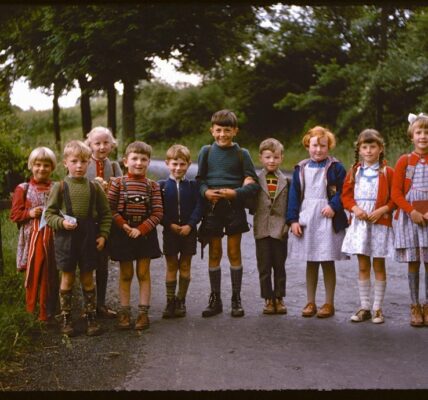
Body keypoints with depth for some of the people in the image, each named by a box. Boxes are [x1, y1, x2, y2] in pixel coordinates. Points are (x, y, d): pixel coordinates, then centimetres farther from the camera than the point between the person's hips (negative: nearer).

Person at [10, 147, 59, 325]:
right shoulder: (23, 189, 0)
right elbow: (14, 214, 0)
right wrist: (29, 213, -15)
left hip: (52, 237, 2)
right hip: (33, 238, -2)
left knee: (51, 276, 6)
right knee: (33, 274, 5)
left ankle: (48, 313, 16)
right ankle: (31, 311, 21)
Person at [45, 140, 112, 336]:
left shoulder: (94, 187, 3)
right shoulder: (60, 187, -2)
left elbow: (105, 213, 8)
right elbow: (49, 213, 0)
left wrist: (103, 235, -1)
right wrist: (61, 222, -17)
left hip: (88, 237, 1)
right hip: (66, 237, -1)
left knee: (88, 278, 10)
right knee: (67, 278, 6)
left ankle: (91, 317, 19)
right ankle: (66, 318, 16)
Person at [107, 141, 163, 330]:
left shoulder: (152, 186, 0)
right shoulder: (118, 183, -3)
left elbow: (157, 213, -5)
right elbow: (110, 209, -7)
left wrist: (141, 229, -14)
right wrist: (124, 226, -16)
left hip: (145, 233, 1)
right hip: (122, 233, -1)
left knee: (143, 273, 5)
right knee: (126, 274, 7)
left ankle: (143, 312, 11)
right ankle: (124, 312, 13)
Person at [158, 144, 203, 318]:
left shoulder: (193, 185, 1)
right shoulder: (162, 185, -1)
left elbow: (198, 207, -4)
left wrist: (190, 225, -15)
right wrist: (170, 225, -14)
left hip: (188, 230, 1)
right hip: (169, 230, -1)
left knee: (185, 266, 6)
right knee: (171, 266, 5)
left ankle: (181, 301, 15)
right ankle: (170, 302, 11)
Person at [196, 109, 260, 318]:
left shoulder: (242, 154, 0)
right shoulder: (206, 151, 5)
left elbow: (254, 184, -1)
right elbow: (200, 179, 9)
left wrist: (235, 193, -17)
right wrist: (205, 191, -12)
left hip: (234, 207, -1)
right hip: (212, 207, 2)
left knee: (234, 252, 4)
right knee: (214, 253, 7)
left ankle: (236, 299, 14)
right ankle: (215, 299, 17)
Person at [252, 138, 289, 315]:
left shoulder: (286, 181, 3)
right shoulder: (256, 180, 2)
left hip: (280, 230, 0)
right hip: (262, 229, 0)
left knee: (279, 266, 8)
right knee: (264, 267, 5)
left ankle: (279, 298, 18)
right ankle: (268, 299, 14)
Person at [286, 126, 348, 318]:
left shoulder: (336, 167, -2)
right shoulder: (301, 169, 7)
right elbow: (294, 195, 6)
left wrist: (334, 206, -20)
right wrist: (293, 220, -1)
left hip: (328, 221, -3)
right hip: (306, 220, 3)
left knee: (328, 263, 3)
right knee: (310, 263, 10)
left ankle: (329, 304, 13)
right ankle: (310, 303, 19)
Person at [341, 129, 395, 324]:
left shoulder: (387, 172, -2)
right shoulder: (354, 171, 7)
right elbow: (346, 195, 8)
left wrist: (382, 210, -17)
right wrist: (355, 208, -10)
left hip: (380, 223, -3)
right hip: (359, 223, 3)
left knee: (378, 266, 4)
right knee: (363, 266, 8)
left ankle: (377, 308, 12)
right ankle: (364, 307, 16)